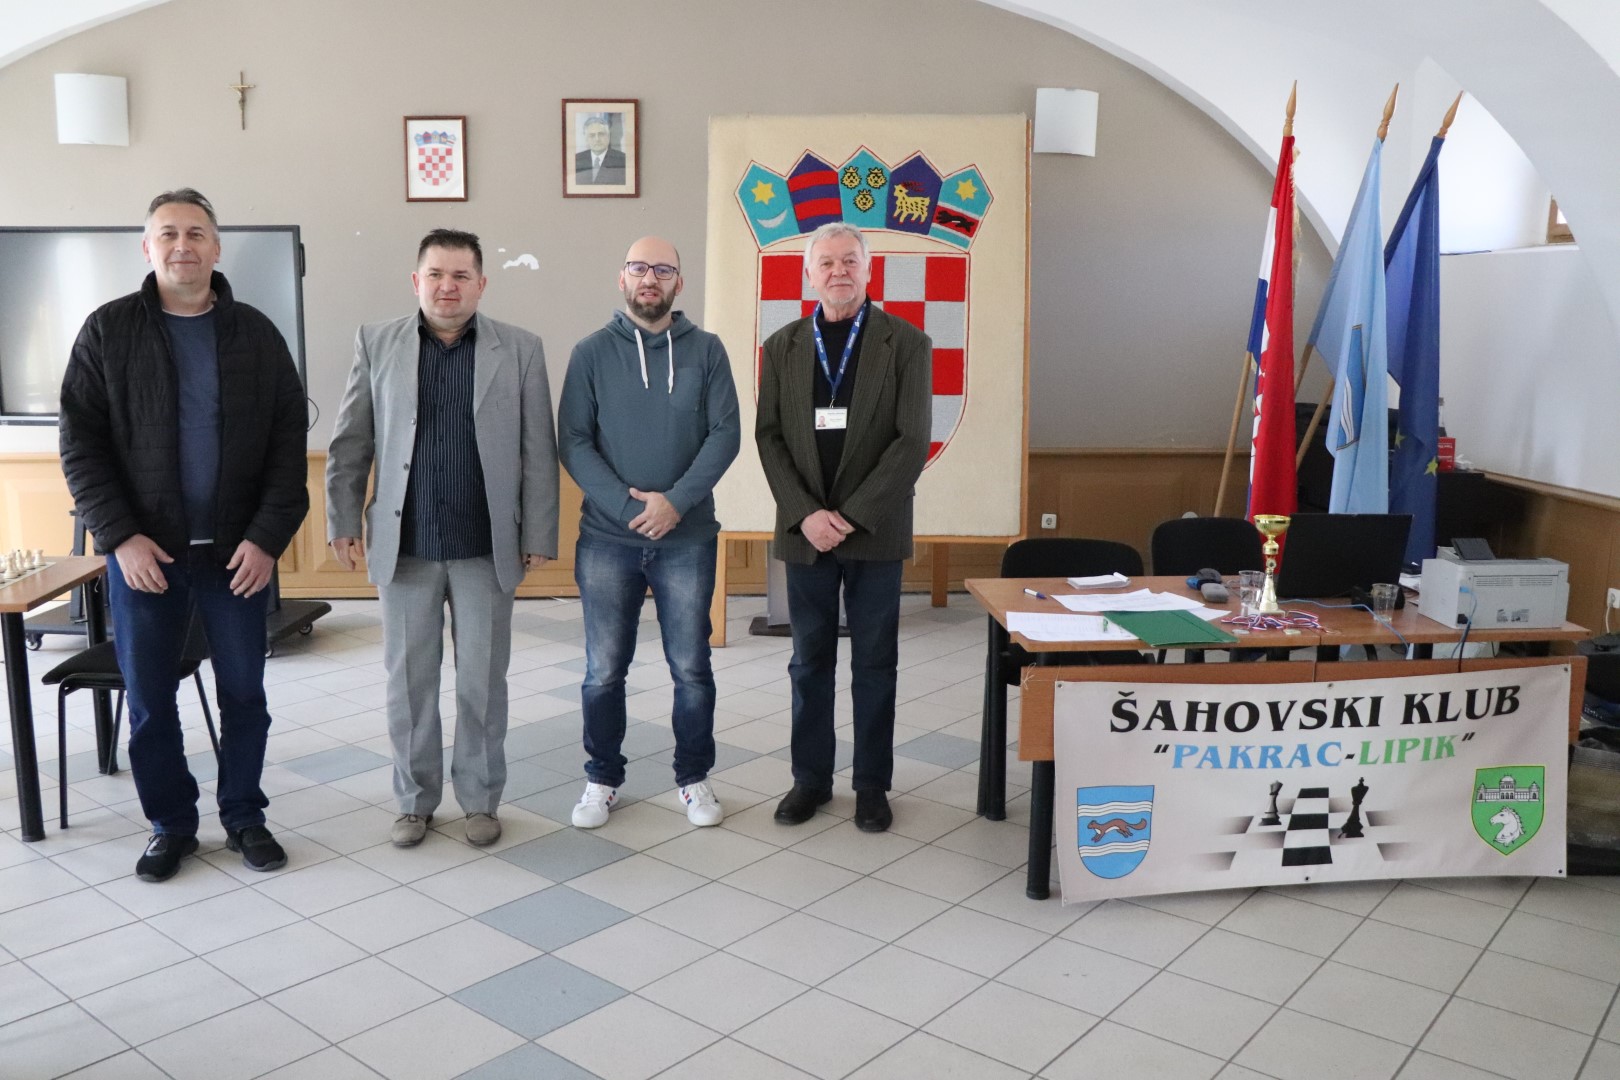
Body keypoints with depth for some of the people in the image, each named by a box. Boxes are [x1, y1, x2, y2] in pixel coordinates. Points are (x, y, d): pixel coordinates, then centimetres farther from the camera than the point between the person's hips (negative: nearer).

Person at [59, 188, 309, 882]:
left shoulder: (256, 335, 3)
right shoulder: (108, 331, 2)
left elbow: (288, 443, 0)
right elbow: (79, 443, -1)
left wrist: (268, 537, -10)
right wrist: (120, 535, -11)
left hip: (239, 551, 0)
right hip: (142, 551, 0)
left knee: (244, 693, 8)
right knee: (149, 699, 8)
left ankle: (243, 817, 25)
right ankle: (170, 825, 25)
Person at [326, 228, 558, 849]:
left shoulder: (519, 350, 1)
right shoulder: (377, 344, 4)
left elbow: (538, 452, 0)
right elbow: (349, 444, 7)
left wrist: (540, 536, -2)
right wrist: (344, 523, 3)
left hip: (487, 547, -1)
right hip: (405, 544, 1)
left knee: (483, 681, 8)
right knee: (408, 679, 10)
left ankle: (480, 799, 24)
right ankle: (415, 800, 25)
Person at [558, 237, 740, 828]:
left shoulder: (706, 350, 3)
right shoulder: (591, 352, 2)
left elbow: (725, 433, -4)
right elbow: (572, 441, -3)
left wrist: (676, 501, -16)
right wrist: (627, 505, -15)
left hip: (688, 538, 0)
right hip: (607, 538, 0)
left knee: (692, 667, 7)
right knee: (604, 671, 8)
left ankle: (695, 778, 24)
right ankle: (602, 779, 25)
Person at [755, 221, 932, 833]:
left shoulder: (906, 344, -2)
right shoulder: (782, 347, 6)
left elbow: (912, 442, -8)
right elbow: (769, 437, 3)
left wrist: (852, 516, -14)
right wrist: (806, 514, -10)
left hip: (875, 531, -2)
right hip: (804, 531, 2)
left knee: (875, 663, 7)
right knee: (810, 662, 10)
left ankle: (872, 784, 19)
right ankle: (811, 778, 23)